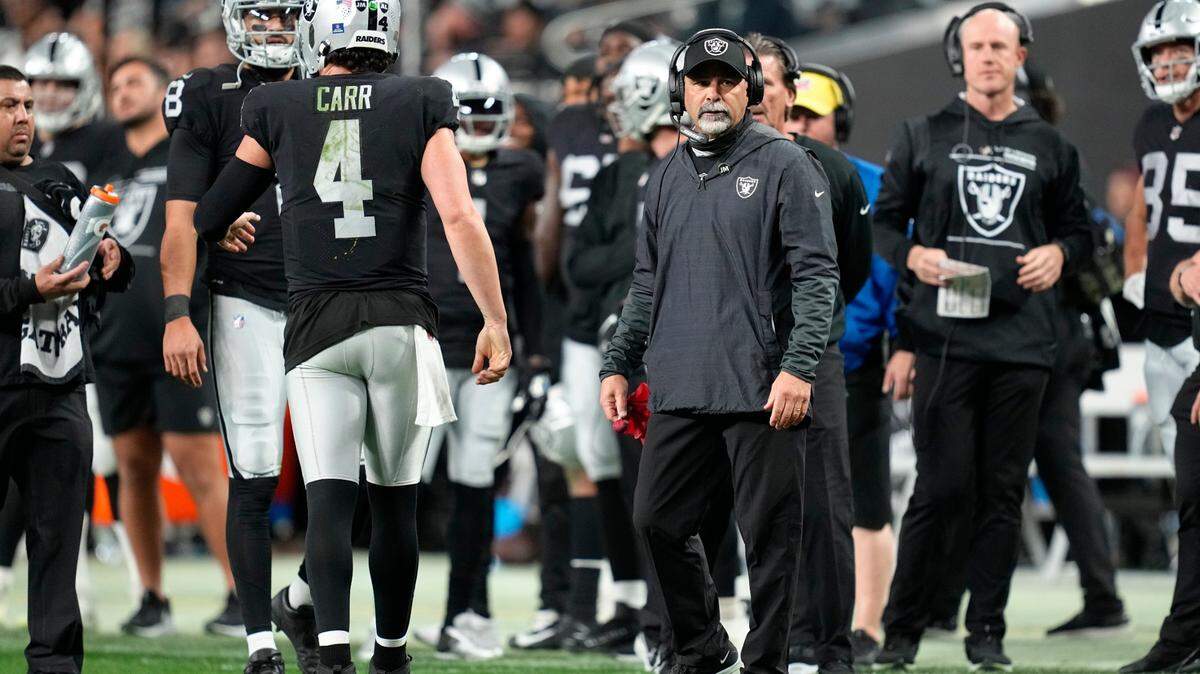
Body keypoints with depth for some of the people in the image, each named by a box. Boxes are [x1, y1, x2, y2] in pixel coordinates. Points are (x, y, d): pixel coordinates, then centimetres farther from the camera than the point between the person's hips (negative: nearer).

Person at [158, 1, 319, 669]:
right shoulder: (210, 101, 1)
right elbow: (183, 218, -4)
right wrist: (179, 314, -14)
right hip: (246, 305, -4)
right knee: (255, 481, -4)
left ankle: (301, 598, 18)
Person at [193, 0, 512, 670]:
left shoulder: (276, 110, 6)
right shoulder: (421, 105, 2)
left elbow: (211, 215, 16)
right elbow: (461, 217, -8)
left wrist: (225, 230, 40)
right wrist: (495, 320, -5)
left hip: (317, 325, 0)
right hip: (402, 321, 0)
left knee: (330, 496, -5)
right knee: (395, 497, 12)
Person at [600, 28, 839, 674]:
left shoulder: (784, 165, -2)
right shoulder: (667, 177, 17)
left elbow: (817, 275, -7)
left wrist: (799, 366, -16)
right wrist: (618, 365, 18)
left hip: (761, 392, -6)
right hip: (678, 391, 6)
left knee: (769, 536, -1)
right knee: (658, 522, 6)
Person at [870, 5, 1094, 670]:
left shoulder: (1048, 146, 13)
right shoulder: (923, 136, 8)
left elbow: (1077, 227, 19)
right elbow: (885, 220, 11)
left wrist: (1059, 253, -3)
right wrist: (913, 256, -9)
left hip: (1020, 336, 2)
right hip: (945, 334, -2)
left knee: (1003, 491, 3)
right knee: (942, 486, -7)